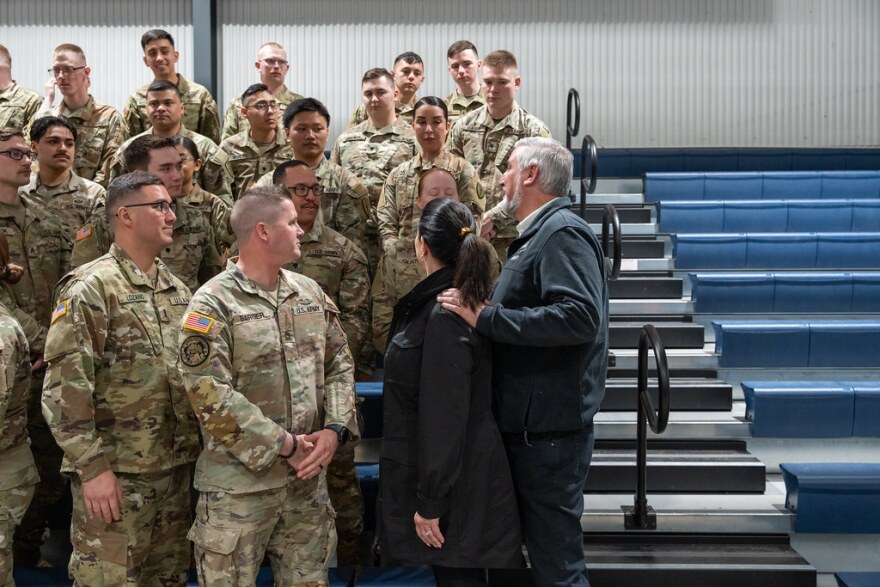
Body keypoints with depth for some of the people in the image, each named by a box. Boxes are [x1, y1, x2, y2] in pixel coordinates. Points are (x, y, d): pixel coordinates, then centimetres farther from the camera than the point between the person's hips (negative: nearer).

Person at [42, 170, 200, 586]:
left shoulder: (176, 288, 12)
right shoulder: (90, 289, -11)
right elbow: (63, 388, -16)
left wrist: (194, 445, 12)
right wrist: (92, 467, -19)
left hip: (177, 468, 7)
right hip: (116, 474, -7)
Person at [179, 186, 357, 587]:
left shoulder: (311, 293, 8)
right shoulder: (213, 304, -12)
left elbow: (339, 365, 11)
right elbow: (210, 393, -19)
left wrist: (335, 429, -6)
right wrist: (284, 444, -16)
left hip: (308, 476, 6)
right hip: (239, 481, -6)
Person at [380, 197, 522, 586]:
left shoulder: (445, 315, -21)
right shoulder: (464, 301, 8)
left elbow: (444, 417, -23)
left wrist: (431, 503, -20)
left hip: (456, 480, -9)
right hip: (465, 473, 9)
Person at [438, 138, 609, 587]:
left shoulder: (561, 233, -14)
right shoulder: (537, 235, 18)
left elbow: (581, 315, -27)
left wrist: (487, 318, -24)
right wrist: (479, 309, 8)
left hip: (549, 431, -10)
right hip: (527, 424, 10)